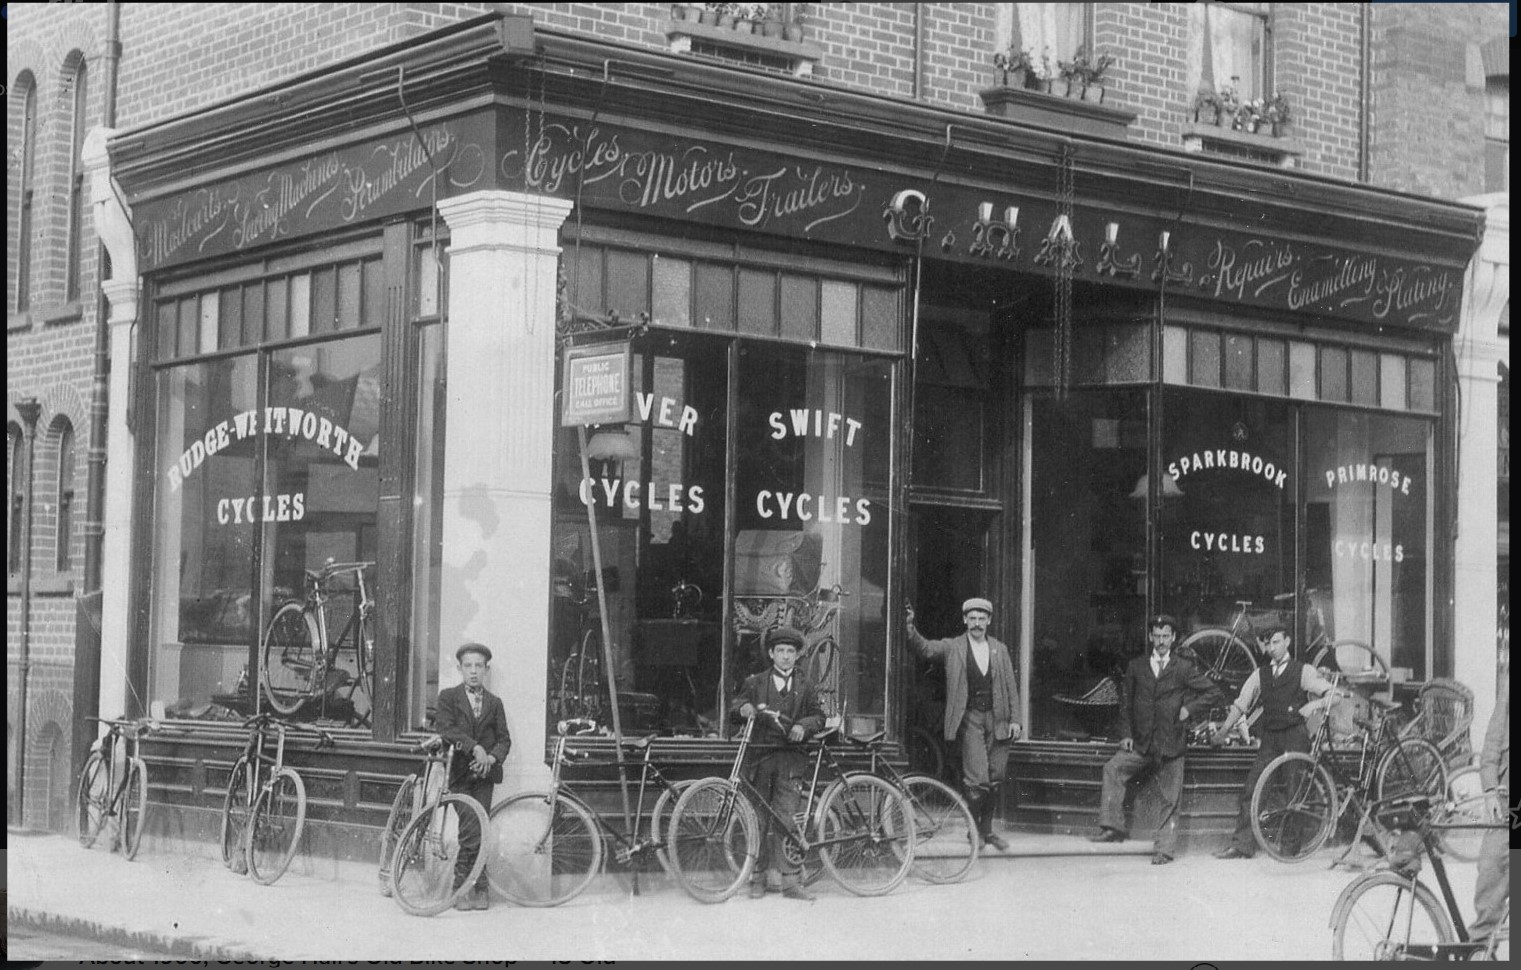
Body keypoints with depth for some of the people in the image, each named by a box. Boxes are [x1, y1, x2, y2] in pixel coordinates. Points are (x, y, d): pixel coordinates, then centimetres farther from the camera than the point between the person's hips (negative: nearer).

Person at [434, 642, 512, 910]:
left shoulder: (494, 703, 15)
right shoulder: (448, 697, 6)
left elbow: (504, 739, 10)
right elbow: (447, 729, -8)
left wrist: (491, 757, -10)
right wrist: (474, 747, -19)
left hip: (484, 772, 3)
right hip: (459, 771, -3)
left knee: (477, 833, -1)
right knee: (472, 833, -10)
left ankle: (463, 886, 7)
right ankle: (479, 886, -2)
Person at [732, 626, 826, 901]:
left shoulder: (805, 686, 14)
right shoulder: (756, 682, 12)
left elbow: (818, 715, 12)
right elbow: (737, 703, 8)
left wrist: (803, 725, -8)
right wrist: (744, 707, -15)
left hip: (790, 757, 0)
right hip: (761, 755, 0)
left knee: (787, 819, -7)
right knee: (759, 819, 1)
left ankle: (791, 881, -5)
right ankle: (757, 877, 8)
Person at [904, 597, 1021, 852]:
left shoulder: (1000, 650, 12)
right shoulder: (952, 647, 4)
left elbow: (1011, 687, 12)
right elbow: (924, 649, -9)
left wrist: (1014, 719, 5)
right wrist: (910, 626, -26)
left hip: (997, 720, 3)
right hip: (970, 718, -3)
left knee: (995, 780, 7)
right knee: (977, 779, -11)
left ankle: (987, 830, 21)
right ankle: (973, 830, 5)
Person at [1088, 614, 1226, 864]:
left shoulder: (1185, 668, 2)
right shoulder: (1136, 667, 9)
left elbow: (1216, 694, 4)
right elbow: (1125, 704, 15)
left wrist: (1189, 707, -5)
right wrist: (1126, 734, 3)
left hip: (1171, 744, -1)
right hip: (1140, 744, 2)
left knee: (1170, 800, 2)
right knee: (1112, 769, -22)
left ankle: (1164, 849, 12)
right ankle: (1112, 827, -21)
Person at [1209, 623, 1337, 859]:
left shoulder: (1302, 671, 3)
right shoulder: (1260, 674, 13)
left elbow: (1330, 693, -6)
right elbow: (1241, 704, 10)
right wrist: (1223, 730, 2)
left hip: (1295, 735, -4)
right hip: (1270, 737, 4)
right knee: (1251, 786, -6)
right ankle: (1242, 844, -6)